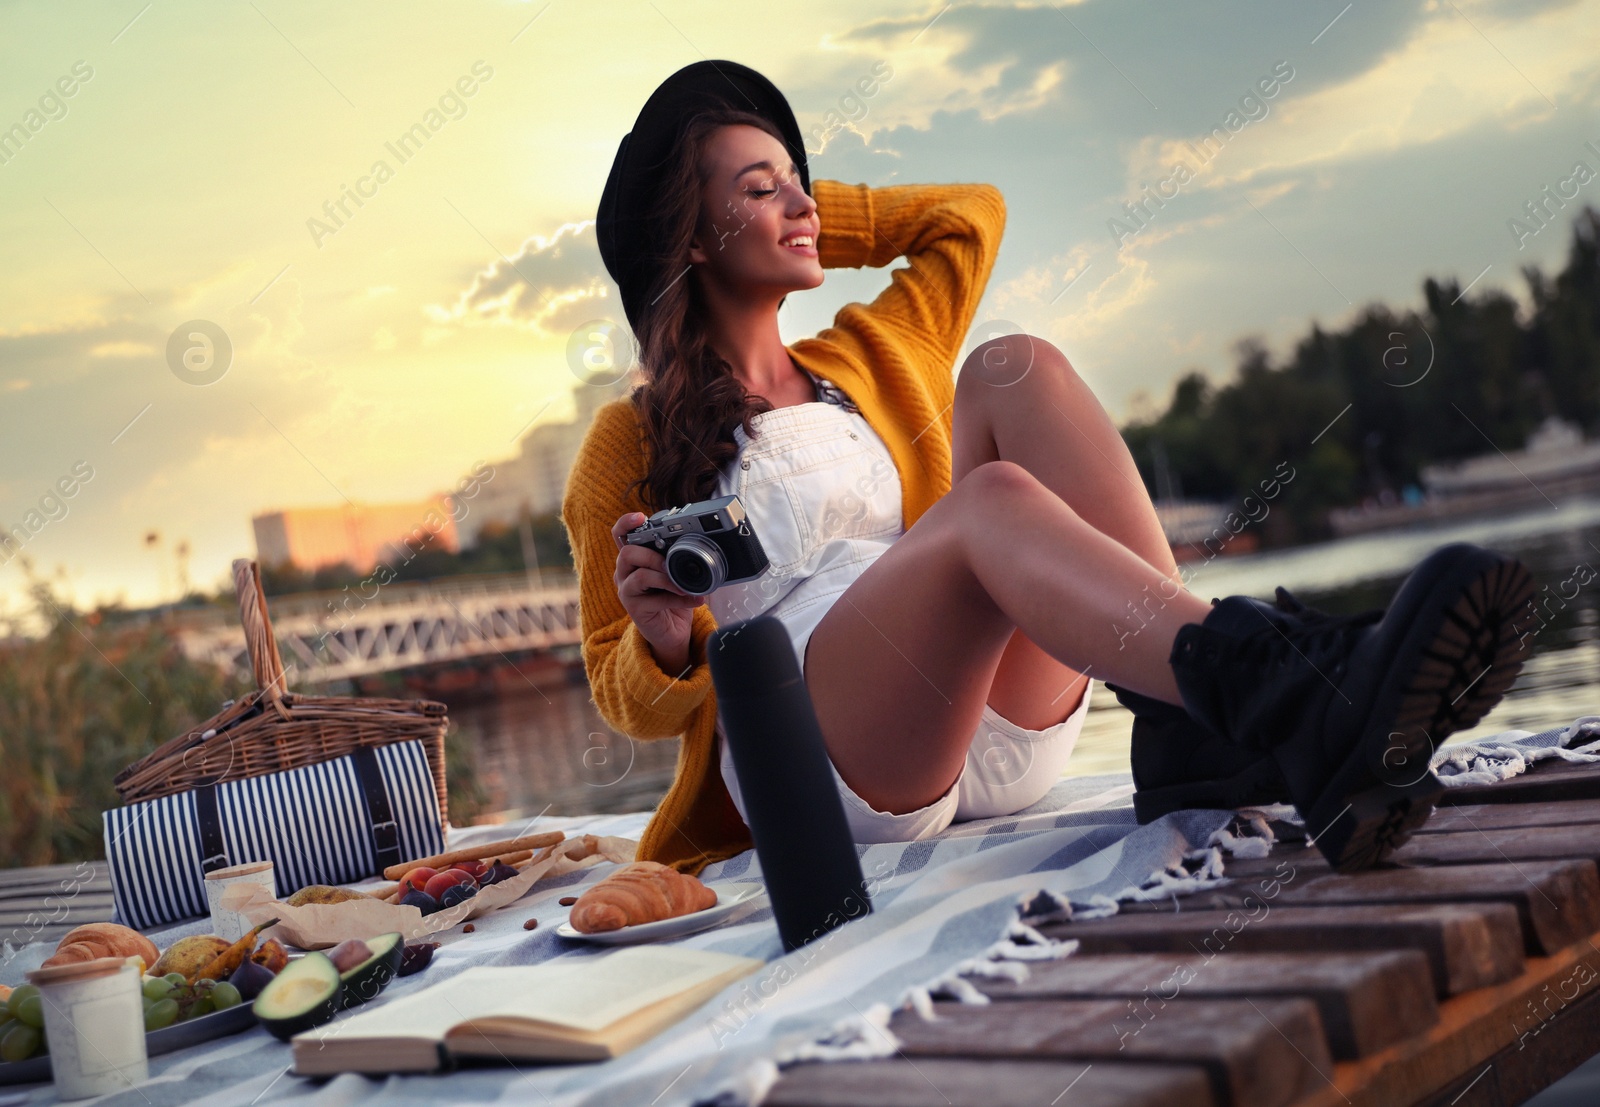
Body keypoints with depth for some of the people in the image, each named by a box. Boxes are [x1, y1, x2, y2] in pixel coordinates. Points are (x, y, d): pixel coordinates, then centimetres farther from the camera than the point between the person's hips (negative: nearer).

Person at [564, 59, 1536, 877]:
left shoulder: (867, 361, 24)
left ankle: (1192, 734, -31)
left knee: (1013, 369, -15)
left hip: (1001, 736, 5)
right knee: (992, 499, -33)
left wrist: (813, 217, 28)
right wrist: (666, 644, -15)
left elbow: (973, 210, 34)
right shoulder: (631, 443, 9)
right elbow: (629, 697, 8)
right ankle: (1306, 721, -58)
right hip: (810, 761, -5)